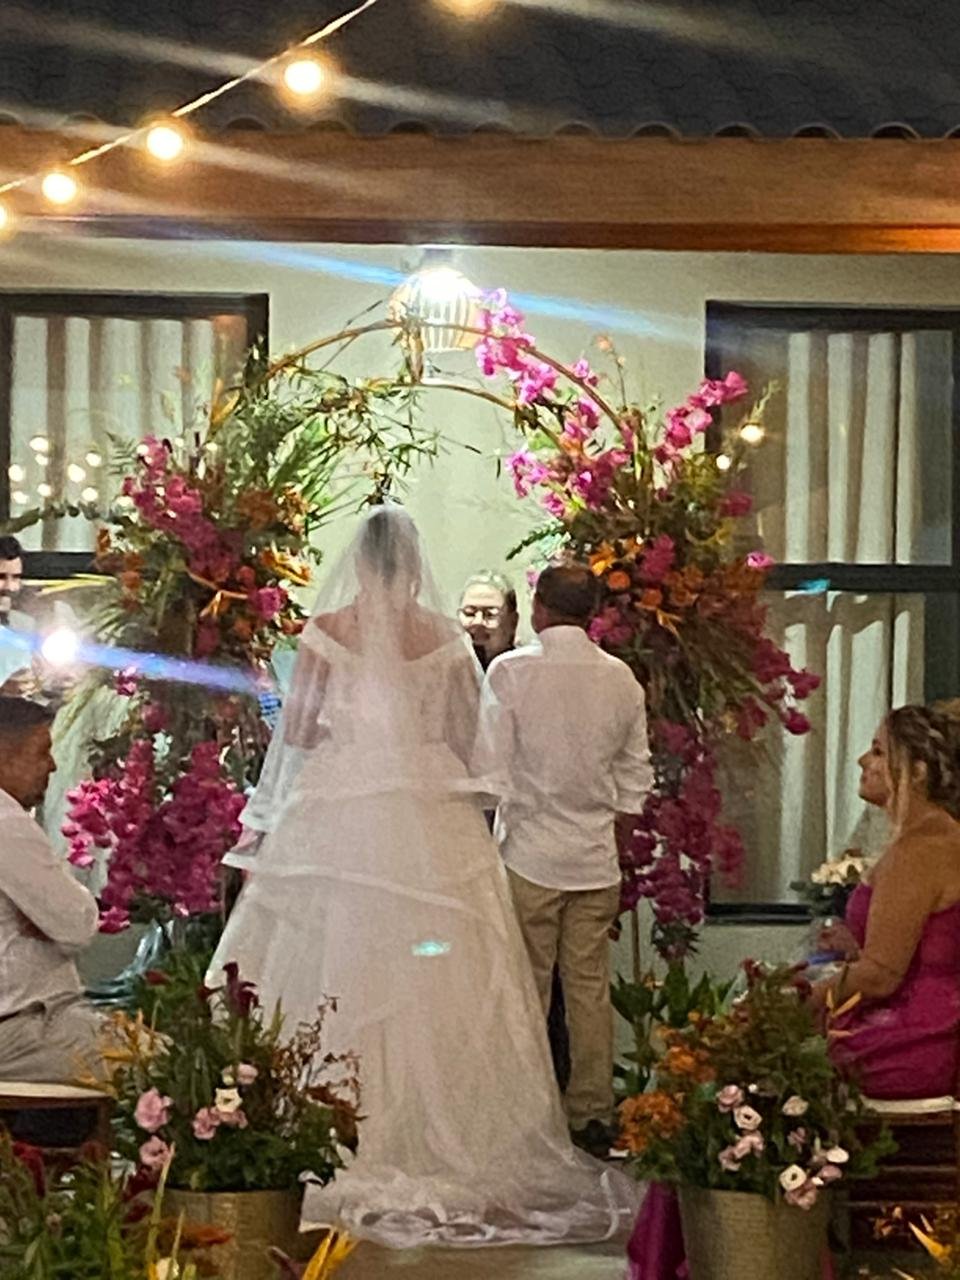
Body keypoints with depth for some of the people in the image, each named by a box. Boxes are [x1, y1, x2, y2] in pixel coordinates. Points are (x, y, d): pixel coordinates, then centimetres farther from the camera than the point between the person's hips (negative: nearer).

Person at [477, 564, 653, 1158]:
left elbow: (493, 767, -8)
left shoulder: (511, 671, -9)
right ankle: (593, 1114, 13)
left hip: (530, 853, -3)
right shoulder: (621, 678, 3)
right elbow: (636, 774, 8)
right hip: (596, 857, 3)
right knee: (591, 987, 8)